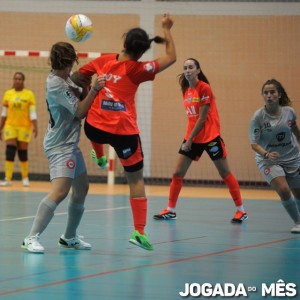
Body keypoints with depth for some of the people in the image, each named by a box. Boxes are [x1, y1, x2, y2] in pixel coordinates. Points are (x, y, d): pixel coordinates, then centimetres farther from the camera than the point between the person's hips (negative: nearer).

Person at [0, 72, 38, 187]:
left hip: (24, 127, -1)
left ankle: (25, 178, 20)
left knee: (23, 152, 3)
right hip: (10, 126, 1)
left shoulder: (29, 94, -1)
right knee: (10, 151, -8)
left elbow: (33, 113, -4)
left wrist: (35, 127, -14)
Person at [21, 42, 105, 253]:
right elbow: (80, 112, -18)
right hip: (60, 146, -10)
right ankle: (32, 238, -25)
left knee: (81, 188, 18)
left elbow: (81, 100, 12)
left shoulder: (65, 79, 7)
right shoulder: (56, 84, -20)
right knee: (60, 190, -23)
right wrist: (94, 89, -26)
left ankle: (70, 237, 30)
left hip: (70, 143, 11)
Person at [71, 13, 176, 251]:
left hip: (94, 128, 4)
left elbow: (77, 78, 11)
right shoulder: (138, 70, -10)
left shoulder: (104, 61, 0)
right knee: (136, 179, 6)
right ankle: (139, 231, -1)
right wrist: (167, 30, 11)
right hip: (123, 131, -4)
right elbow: (171, 57, 2)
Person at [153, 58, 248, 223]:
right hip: (192, 138, 7)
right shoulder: (186, 90, 8)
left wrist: (189, 139, -15)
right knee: (177, 173, 2)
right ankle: (170, 210, 11)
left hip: (210, 137, -7)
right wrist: (188, 139, 9)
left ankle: (241, 210, 7)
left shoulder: (204, 88, -14)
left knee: (225, 173, 0)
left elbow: (202, 118, -16)